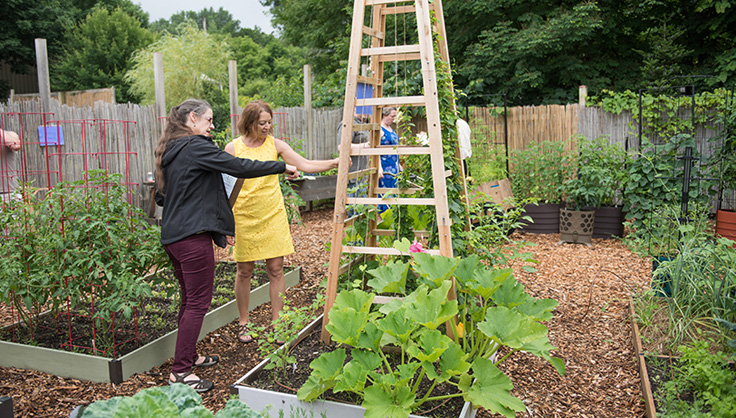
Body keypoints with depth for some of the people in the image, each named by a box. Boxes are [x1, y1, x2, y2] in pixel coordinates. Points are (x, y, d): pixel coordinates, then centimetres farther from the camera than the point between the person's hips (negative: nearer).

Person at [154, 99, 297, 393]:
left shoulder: (167, 151, 14)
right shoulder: (196, 146, -13)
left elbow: (160, 197, 21)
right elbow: (240, 167, -17)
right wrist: (282, 167, -9)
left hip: (172, 236, 10)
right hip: (193, 236, -10)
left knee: (189, 299, 19)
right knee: (198, 303, -3)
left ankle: (188, 356, 31)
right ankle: (180, 371, 4)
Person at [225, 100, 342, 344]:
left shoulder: (275, 145, 1)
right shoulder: (233, 148, -2)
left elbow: (305, 165, -5)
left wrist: (334, 163, -18)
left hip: (273, 216, 1)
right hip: (244, 218, -1)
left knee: (276, 269, 3)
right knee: (244, 270, 8)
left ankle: (276, 323, 16)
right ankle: (243, 322, 25)